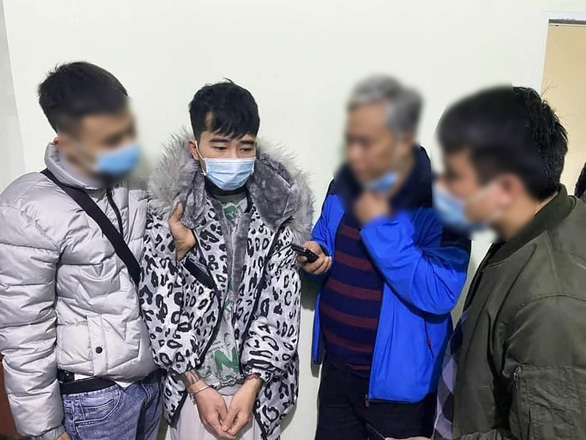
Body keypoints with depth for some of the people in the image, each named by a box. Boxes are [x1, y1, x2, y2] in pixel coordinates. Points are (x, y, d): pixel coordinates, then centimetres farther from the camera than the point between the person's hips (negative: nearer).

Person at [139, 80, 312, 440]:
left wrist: (251, 386, -12)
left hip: (259, 383, 1)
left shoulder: (278, 213, -9)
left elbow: (282, 307, -9)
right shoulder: (169, 213, -10)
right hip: (191, 383, 0)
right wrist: (199, 387, -11)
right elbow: (159, 309, -8)